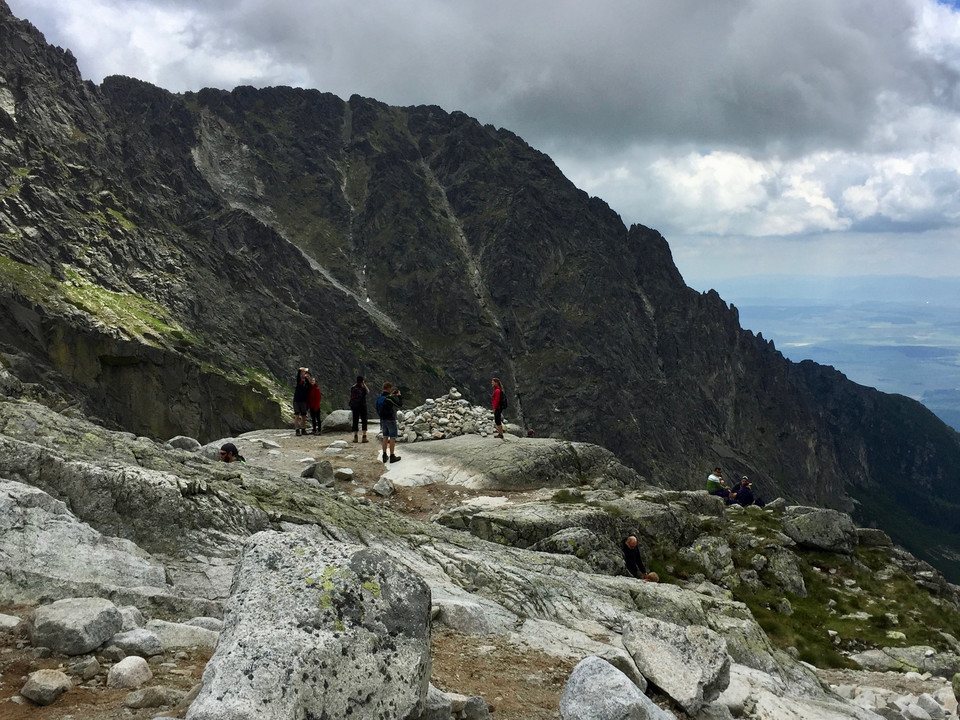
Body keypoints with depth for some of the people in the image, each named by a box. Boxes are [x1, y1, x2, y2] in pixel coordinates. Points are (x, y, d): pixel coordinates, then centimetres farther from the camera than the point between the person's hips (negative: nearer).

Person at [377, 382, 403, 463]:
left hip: (383, 419, 7)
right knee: (392, 438, 1)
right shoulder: (390, 398, -19)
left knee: (385, 437, 14)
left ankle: (384, 455, 16)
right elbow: (400, 404, -12)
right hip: (390, 420, -7)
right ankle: (392, 456, 2)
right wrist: (399, 396, 0)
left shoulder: (379, 398, 4)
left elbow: (378, 409, 12)